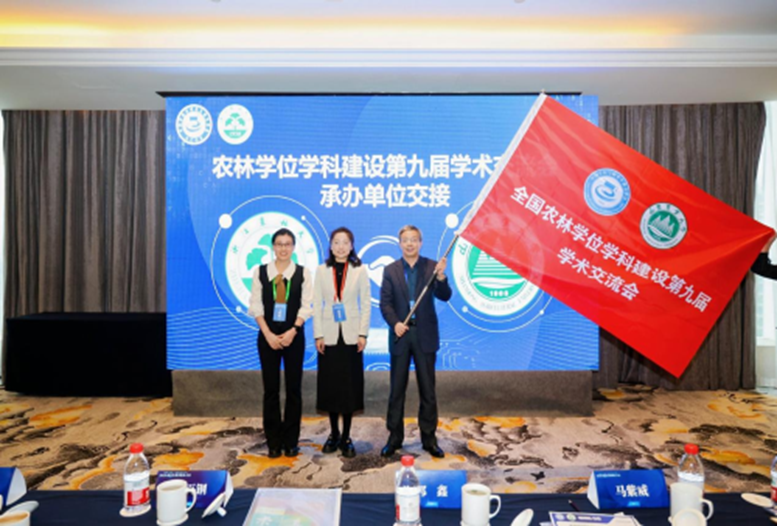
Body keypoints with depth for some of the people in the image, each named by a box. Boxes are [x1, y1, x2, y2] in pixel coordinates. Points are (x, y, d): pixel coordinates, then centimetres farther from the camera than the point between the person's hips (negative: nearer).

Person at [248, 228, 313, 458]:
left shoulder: (303, 273, 1)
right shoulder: (260, 272, 3)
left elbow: (306, 306, -2)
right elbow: (256, 306, -1)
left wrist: (292, 332, -13)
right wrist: (268, 334, -10)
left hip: (294, 336, 0)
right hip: (267, 336, 1)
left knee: (293, 388, 4)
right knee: (271, 389, 5)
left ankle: (291, 441, 15)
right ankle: (273, 442, 15)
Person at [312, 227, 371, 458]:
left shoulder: (360, 270, 1)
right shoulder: (322, 270, 3)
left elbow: (366, 303, 0)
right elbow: (317, 305, 2)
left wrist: (363, 334, -7)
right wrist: (318, 335, -4)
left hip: (351, 335, -1)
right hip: (329, 335, 1)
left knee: (350, 385, 3)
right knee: (330, 385, 6)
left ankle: (346, 437, 15)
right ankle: (334, 434, 22)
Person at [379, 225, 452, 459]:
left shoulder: (432, 266, 1)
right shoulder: (390, 270, 3)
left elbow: (444, 296, -7)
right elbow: (385, 303, -2)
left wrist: (441, 276, -25)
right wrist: (394, 323, -17)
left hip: (425, 335, 0)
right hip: (400, 335, 1)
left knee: (428, 389, 7)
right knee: (397, 389, 8)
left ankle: (429, 438, 19)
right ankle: (395, 437, 21)